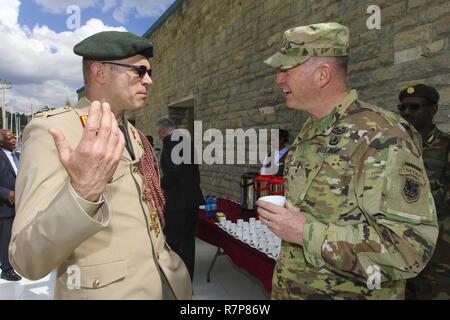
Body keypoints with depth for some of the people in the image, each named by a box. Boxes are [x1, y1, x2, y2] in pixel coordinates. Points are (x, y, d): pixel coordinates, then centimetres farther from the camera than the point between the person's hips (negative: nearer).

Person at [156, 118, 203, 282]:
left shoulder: (170, 140, -11)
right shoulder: (187, 140, 15)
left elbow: (173, 170, -24)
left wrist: (161, 185, -11)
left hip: (177, 202, -9)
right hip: (193, 199, 9)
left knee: (173, 244, 0)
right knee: (188, 244, 16)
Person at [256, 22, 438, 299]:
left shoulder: (382, 138, -21)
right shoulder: (308, 134, 4)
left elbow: (411, 247, -25)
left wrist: (307, 233, -26)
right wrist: (279, 217, 1)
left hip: (348, 293, -7)